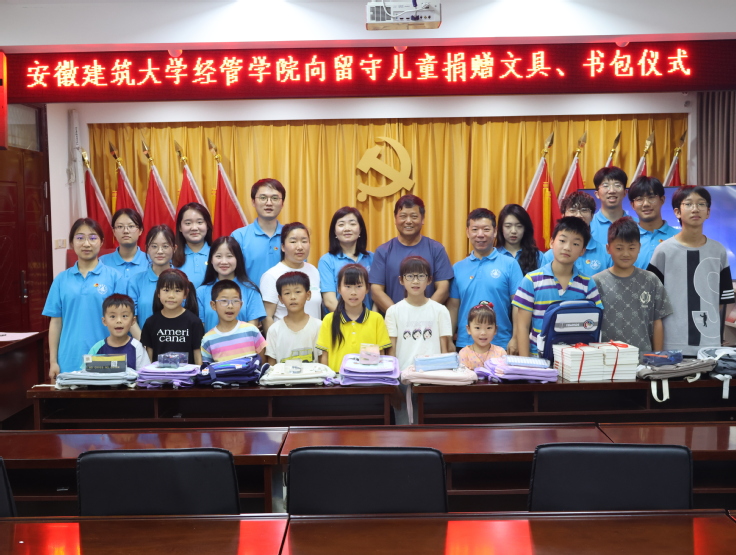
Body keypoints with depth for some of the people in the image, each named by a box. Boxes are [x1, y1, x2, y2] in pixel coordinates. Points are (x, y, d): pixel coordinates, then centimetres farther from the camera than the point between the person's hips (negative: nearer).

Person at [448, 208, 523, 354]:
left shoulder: (510, 264, -1)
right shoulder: (458, 268, 7)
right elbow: (453, 306, 8)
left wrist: (515, 339, -8)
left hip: (500, 345, -2)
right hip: (464, 345, 2)